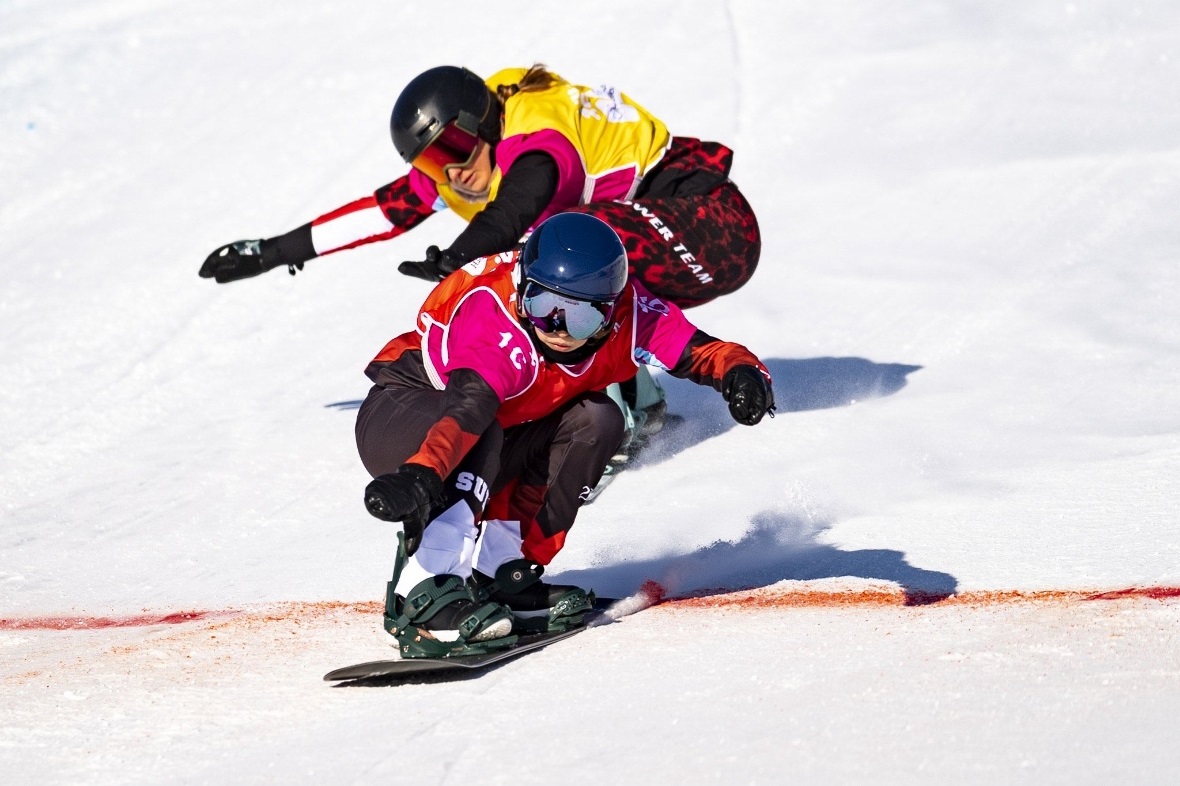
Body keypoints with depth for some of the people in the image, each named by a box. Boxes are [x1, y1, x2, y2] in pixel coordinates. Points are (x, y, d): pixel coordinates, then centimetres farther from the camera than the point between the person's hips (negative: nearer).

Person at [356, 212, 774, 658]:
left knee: (595, 421, -13)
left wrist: (740, 370, -42)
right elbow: (466, 408, -51)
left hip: (498, 438, 7)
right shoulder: (498, 322, -36)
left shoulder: (622, 313, -18)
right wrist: (420, 475, -68)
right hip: (398, 418, -7)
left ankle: (501, 575, -10)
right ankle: (423, 596, -40)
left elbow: (695, 350, -19)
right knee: (478, 434, -35)